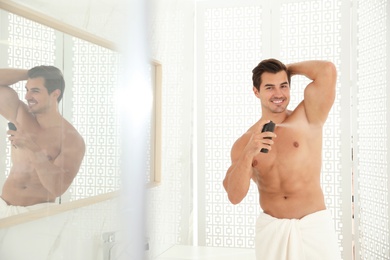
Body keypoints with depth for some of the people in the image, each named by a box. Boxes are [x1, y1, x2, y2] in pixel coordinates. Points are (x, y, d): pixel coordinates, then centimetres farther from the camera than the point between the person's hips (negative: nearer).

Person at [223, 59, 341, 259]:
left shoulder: (307, 119, -1)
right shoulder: (244, 142, 3)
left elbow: (327, 70, -14)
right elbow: (234, 196, -6)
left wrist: (289, 68, 2)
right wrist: (248, 153, -19)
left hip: (313, 225, -2)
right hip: (270, 228, 2)